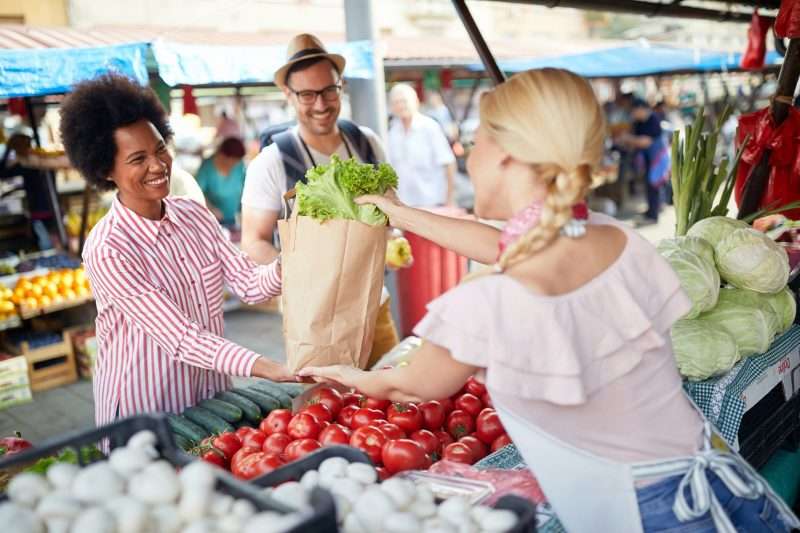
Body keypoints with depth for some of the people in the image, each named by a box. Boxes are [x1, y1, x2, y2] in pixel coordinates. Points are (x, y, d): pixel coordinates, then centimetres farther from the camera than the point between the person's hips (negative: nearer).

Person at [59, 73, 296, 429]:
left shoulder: (194, 214, -3)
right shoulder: (106, 250, -22)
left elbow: (248, 284, -5)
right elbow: (180, 338, -28)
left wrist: (284, 267, -26)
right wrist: (269, 369, -37)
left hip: (213, 398, 6)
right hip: (143, 417, -6)